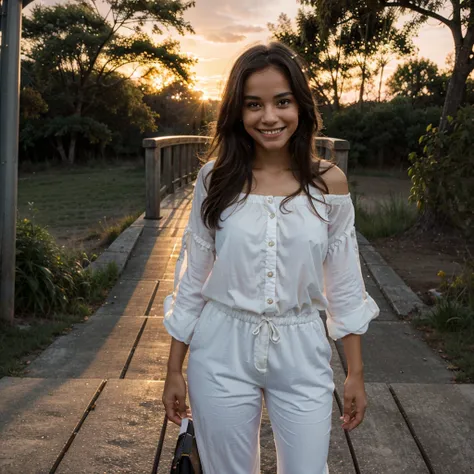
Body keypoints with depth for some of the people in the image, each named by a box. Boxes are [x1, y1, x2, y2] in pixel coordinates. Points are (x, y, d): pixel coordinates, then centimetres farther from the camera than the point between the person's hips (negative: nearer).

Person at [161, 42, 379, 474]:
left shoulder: (328, 183, -4)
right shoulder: (216, 179, -5)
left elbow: (345, 286, 2)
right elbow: (191, 279, 1)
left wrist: (356, 373, 3)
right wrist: (174, 370, 3)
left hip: (301, 357, 0)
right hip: (222, 354, 0)